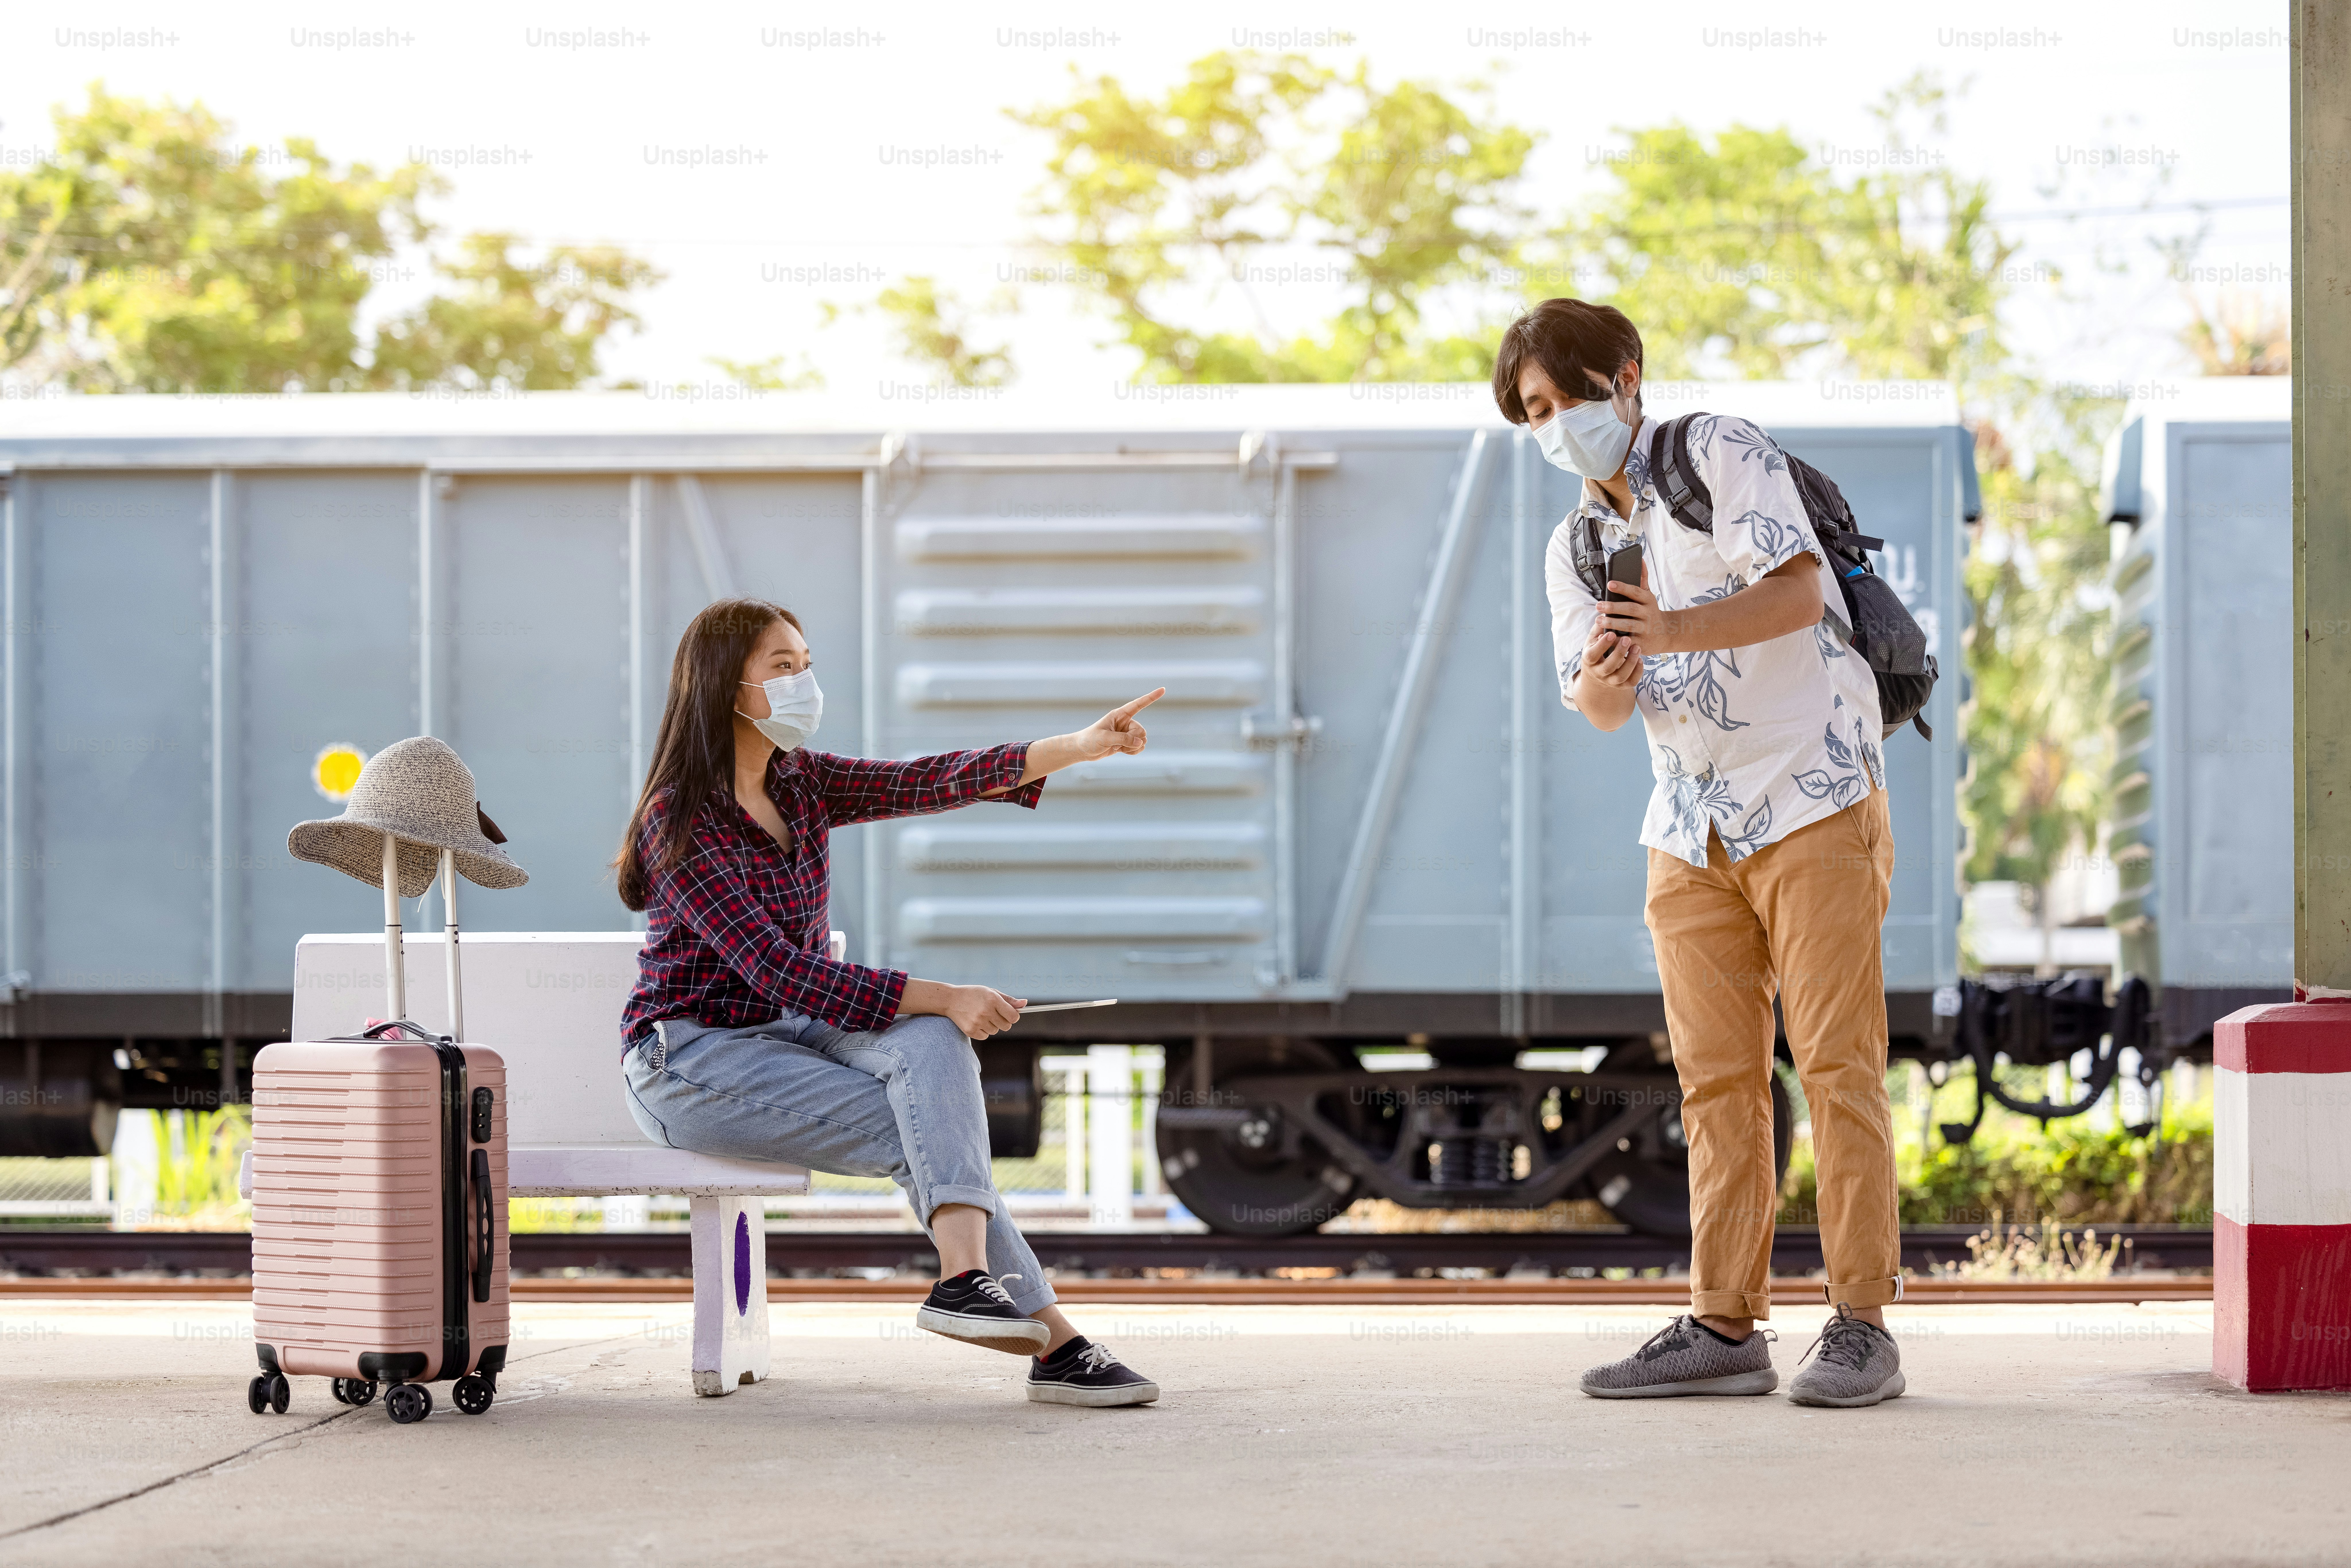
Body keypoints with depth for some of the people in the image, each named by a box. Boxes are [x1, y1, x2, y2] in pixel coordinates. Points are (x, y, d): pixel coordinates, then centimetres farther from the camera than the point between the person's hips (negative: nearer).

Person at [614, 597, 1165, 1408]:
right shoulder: (680, 820, -17)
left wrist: (1079, 747, -18)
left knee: (931, 1043, -23)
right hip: (690, 1058, -7)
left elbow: (929, 782, -5)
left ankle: (966, 1276, -37)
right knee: (921, 1128, -22)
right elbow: (776, 970, -24)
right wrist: (941, 998, -28)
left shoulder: (801, 783, 7)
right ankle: (1051, 1341, -26)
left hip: (788, 1032, 7)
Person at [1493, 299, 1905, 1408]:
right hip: (1691, 833, 6)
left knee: (1836, 1060, -7)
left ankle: (1861, 1324, -6)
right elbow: (1597, 708, 1)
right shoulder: (1575, 547, 13)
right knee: (1715, 1076, 4)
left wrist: (1674, 630, -33)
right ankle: (1724, 1328, 7)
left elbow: (1796, 590, -19)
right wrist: (1604, 679, -23)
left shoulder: (1721, 453, -4)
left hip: (1813, 799, -6)